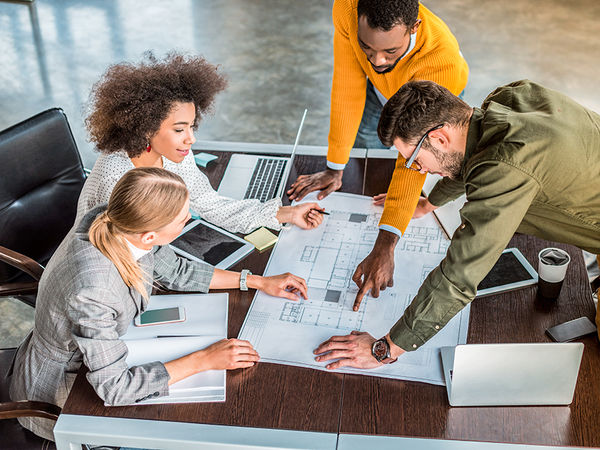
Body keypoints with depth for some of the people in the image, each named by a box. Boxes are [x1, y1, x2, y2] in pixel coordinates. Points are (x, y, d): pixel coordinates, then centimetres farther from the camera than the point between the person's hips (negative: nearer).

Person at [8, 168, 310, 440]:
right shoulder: (91, 291, -42)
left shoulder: (116, 223, -20)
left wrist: (257, 281, -2)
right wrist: (205, 360, -29)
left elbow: (175, 271, -2)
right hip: (58, 398, -6)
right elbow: (115, 387, -33)